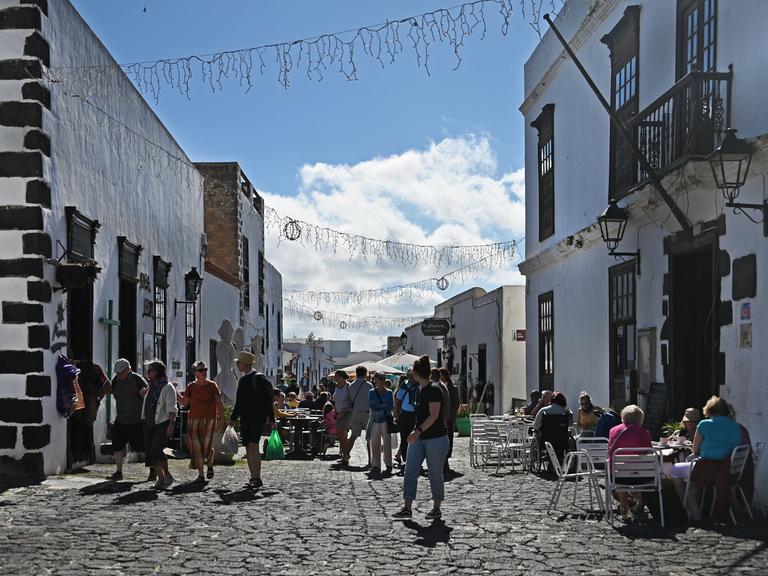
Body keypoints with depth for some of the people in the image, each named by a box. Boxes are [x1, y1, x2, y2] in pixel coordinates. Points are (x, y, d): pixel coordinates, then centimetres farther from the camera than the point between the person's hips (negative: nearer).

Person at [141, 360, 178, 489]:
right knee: (150, 452, 4)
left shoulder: (168, 387, -7)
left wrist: (171, 424, -21)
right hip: (149, 423, 8)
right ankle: (161, 478, 14)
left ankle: (167, 475, -2)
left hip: (163, 423, -8)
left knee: (156, 450, -18)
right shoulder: (150, 387, 15)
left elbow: (171, 408, -13)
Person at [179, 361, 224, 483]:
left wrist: (221, 420, -3)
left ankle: (210, 465, 27)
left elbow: (219, 404, 2)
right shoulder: (191, 387, 6)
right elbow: (184, 403, 11)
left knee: (207, 446, -7)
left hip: (209, 419, -2)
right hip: (194, 419, 2)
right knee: (196, 446, -2)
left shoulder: (212, 386, 1)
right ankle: (200, 474, 8)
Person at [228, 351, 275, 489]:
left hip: (258, 418, -8)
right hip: (245, 419, 8)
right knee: (248, 449, 7)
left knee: (253, 446, -17)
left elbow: (268, 400, -9)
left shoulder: (259, 379, -8)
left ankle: (258, 479, -16)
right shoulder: (242, 380, 15)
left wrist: (271, 420, -11)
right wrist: (233, 418, 19)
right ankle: (253, 478, 14)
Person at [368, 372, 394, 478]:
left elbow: (391, 406, -5)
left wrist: (378, 406, -11)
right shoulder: (372, 392, 8)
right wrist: (384, 406, -10)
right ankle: (376, 466, 3)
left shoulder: (389, 393, 5)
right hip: (375, 421, 1)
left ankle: (388, 465, 7)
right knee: (374, 444, -2)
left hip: (386, 420, -1)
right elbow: (370, 405, -4)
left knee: (387, 443, -1)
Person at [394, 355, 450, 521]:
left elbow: (434, 415, -23)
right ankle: (407, 508, 2)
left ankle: (437, 508, 15)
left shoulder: (434, 390, -15)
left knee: (435, 474, 3)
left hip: (436, 438, -8)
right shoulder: (420, 390, 11)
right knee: (410, 471, 1)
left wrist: (418, 431, -30)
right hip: (419, 438, 8)